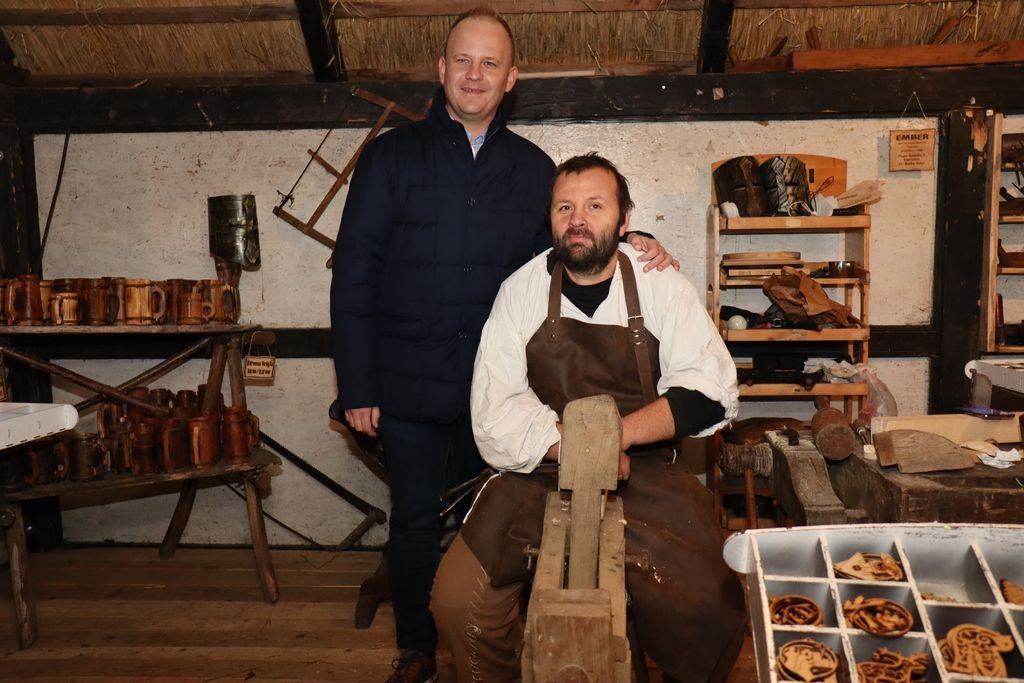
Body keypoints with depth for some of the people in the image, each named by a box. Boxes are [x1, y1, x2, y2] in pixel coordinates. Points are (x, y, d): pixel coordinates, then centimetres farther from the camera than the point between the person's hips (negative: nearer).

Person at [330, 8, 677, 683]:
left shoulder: (533, 166, 6)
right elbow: (354, 273, -3)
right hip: (410, 386, -1)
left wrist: (629, 245, -10)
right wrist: (357, 385, -7)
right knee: (415, 520, 12)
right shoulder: (392, 156, -1)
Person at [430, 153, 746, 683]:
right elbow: (495, 411, -4)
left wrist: (616, 433, -18)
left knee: (710, 610, -19)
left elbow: (712, 394, -7)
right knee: (457, 602, -17)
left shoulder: (664, 289, 2)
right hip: (537, 478, 1)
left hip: (645, 477, 0)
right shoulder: (522, 290, 2)